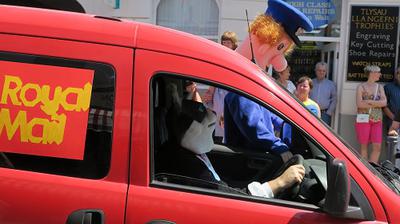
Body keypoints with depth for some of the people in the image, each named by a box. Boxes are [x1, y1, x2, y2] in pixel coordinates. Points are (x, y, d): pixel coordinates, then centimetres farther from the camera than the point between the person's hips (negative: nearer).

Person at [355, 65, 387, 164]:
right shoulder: (361, 87, 0)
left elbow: (384, 102, -3)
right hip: (364, 119, -4)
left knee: (377, 147, -3)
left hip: (377, 121, 4)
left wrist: (368, 101, -13)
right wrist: (377, 104, -9)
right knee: (364, 147, 1)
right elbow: (359, 104, -13)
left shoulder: (380, 87, 11)